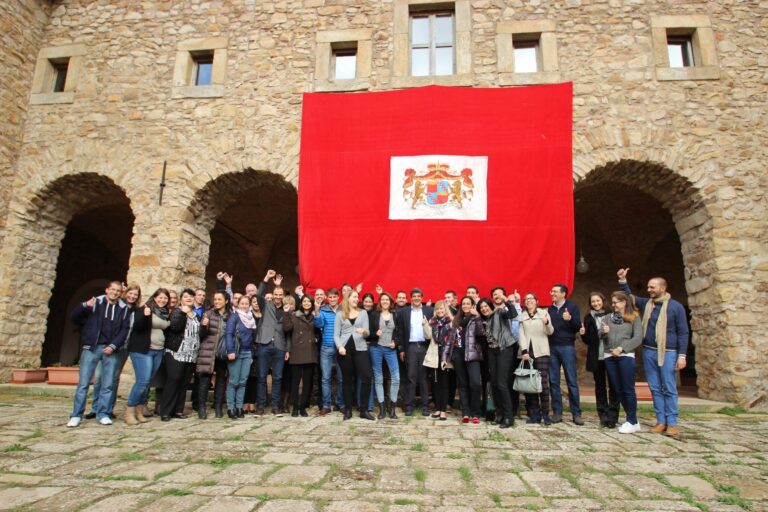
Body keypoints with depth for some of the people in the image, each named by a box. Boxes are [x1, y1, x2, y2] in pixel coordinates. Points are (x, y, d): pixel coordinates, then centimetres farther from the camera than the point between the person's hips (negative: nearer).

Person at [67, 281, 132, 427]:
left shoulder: (123, 309, 7)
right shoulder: (95, 302, 3)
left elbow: (124, 330, 6)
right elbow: (74, 319, 1)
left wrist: (113, 346, -7)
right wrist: (84, 306, -18)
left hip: (110, 350, 2)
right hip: (91, 348, -1)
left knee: (107, 385, 4)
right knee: (83, 383, -1)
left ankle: (103, 414, 14)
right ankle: (76, 415, 11)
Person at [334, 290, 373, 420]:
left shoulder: (363, 313, 10)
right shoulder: (339, 314, 7)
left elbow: (367, 333, 3)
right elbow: (336, 334, 4)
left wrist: (364, 331, -21)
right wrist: (339, 346, -13)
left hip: (360, 348, 1)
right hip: (345, 349, 0)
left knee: (367, 377, -9)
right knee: (348, 380, 6)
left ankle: (364, 410, 2)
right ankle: (348, 410, 17)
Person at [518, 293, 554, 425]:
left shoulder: (544, 313, 10)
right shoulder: (521, 316, 13)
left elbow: (550, 332, 3)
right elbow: (521, 334, 4)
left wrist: (547, 323, -19)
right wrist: (524, 351, -9)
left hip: (541, 351, -2)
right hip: (527, 352, 2)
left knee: (543, 382, -7)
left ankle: (545, 414, -1)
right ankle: (534, 414, 5)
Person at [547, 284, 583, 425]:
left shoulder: (572, 306, 3)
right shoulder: (550, 309, 14)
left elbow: (578, 326, -5)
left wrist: (570, 319, -23)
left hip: (567, 347, -3)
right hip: (552, 347, 4)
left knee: (572, 381, -1)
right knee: (553, 381, 3)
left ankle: (576, 413, 6)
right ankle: (557, 412, 10)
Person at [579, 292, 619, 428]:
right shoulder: (588, 318, 7)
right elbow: (588, 340, 9)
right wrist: (583, 334, -12)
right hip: (596, 357, 2)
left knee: (613, 386, 1)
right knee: (600, 386, 8)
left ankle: (612, 416, 7)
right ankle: (603, 416, 15)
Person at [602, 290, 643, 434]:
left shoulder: (634, 317, 3)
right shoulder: (609, 317, 14)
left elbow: (638, 338, -6)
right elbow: (600, 335, 9)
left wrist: (621, 348, -14)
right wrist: (603, 332, -14)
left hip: (626, 356, -5)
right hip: (610, 357, 5)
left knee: (628, 389, -4)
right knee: (618, 389, 8)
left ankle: (632, 422, 4)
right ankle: (632, 420, 19)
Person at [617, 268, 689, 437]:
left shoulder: (676, 306, -4)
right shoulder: (646, 303, 8)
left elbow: (683, 332, -3)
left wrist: (682, 355, -8)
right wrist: (622, 280, 9)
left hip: (668, 353, -4)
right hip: (648, 352, 4)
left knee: (669, 389, 0)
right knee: (655, 388, 7)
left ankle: (672, 423, 7)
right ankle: (661, 421, 14)